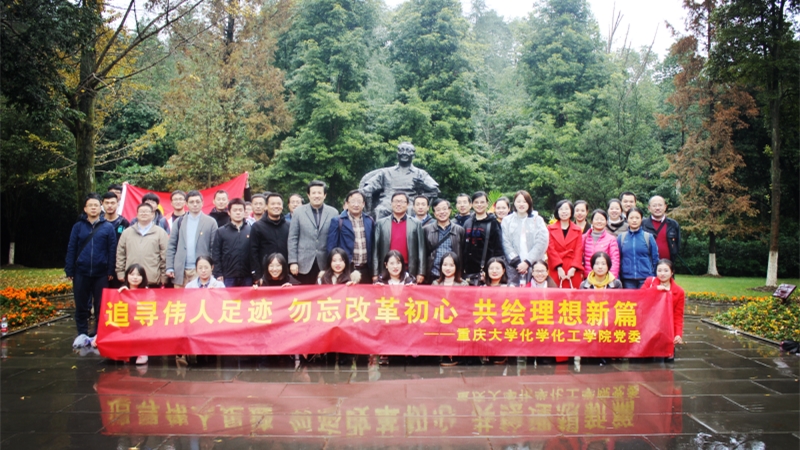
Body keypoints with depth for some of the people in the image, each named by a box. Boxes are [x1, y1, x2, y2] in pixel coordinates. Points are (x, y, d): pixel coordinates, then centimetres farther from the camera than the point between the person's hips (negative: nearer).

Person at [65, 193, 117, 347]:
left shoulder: (108, 227, 2)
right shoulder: (78, 226, 5)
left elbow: (112, 250, 0)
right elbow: (71, 249, 4)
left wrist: (111, 271, -5)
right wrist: (69, 270, -1)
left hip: (101, 274, -1)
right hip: (81, 273, 1)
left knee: (100, 306, 5)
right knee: (81, 305, 7)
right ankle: (82, 333, 19)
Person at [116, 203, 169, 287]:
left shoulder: (160, 232, 5)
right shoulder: (127, 232, 14)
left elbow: (165, 256, 2)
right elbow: (120, 254, 14)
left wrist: (164, 277, -2)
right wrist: (120, 273, 8)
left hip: (153, 280, -2)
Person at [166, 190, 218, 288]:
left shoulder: (210, 222, 3)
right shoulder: (179, 222, 10)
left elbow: (215, 248, 1)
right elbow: (171, 246, 9)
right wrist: (169, 268, 1)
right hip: (180, 271, 3)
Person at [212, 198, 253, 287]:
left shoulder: (251, 231, 6)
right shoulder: (221, 231, 5)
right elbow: (216, 255, 3)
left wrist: (257, 274, 3)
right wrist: (218, 275, -4)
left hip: (247, 277, 1)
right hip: (227, 278, -1)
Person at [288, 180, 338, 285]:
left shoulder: (333, 213, 4)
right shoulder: (299, 211, 4)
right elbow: (292, 238, 3)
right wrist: (293, 262, -4)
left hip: (326, 264, 0)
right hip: (304, 263, 0)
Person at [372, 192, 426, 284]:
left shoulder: (416, 224, 6)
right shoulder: (380, 223, 7)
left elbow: (421, 249, 4)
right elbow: (375, 249, 5)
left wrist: (421, 273, -2)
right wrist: (375, 273, -1)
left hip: (410, 272, 0)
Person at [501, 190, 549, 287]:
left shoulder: (537, 220, 8)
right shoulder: (507, 221, 11)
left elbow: (542, 242, -2)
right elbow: (506, 244, 3)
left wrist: (527, 262, -10)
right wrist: (516, 261, -9)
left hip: (534, 266, -1)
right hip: (514, 267, 1)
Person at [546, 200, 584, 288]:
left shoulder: (578, 230, 14)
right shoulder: (550, 229, 10)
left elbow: (579, 251, 6)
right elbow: (551, 249, 1)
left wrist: (573, 268, -9)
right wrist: (559, 268, -10)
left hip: (573, 271, 1)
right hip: (556, 270, -1)